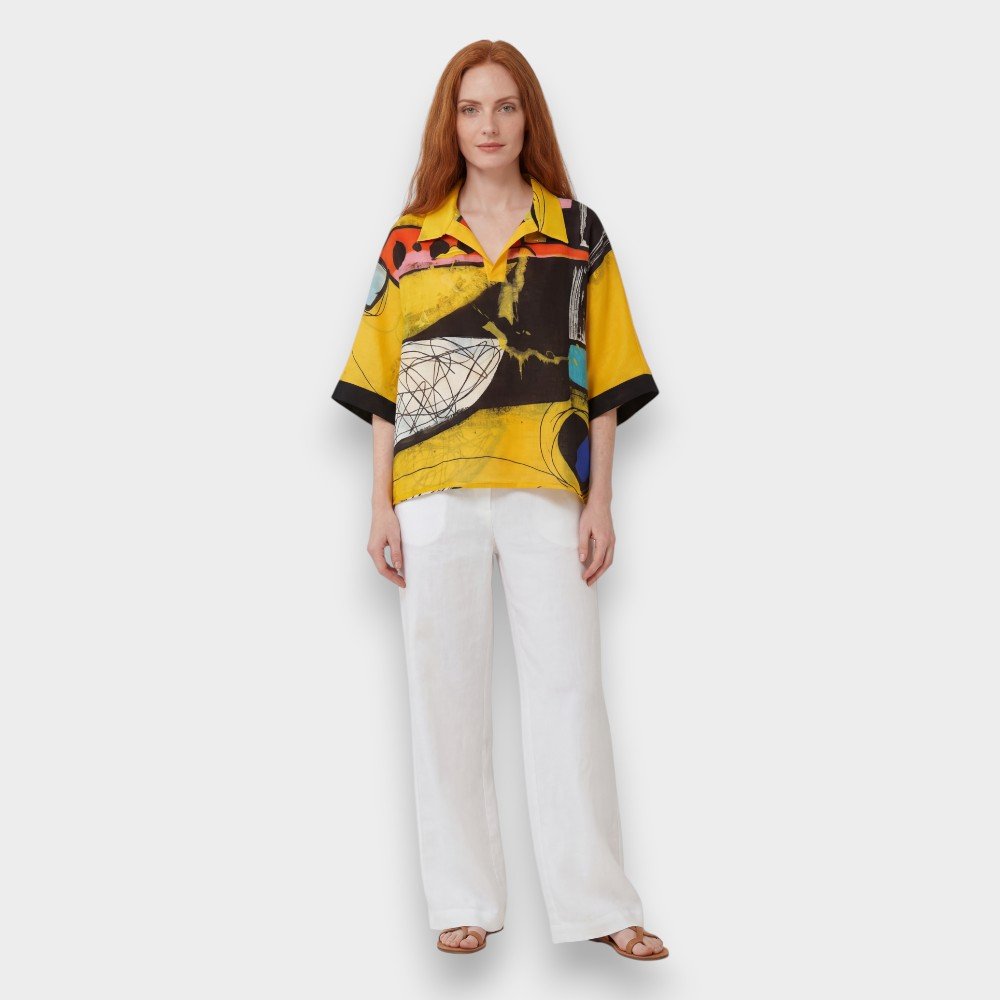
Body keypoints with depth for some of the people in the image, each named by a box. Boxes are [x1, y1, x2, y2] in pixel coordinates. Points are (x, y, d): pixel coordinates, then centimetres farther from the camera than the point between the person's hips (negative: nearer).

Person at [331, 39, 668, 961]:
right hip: (437, 495, 1)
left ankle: (597, 902, 6)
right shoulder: (411, 240, 11)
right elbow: (384, 384, 9)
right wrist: (382, 506, 3)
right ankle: (465, 900, 15)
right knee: (448, 689, 4)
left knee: (568, 684, -3)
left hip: (546, 490, -1)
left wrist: (600, 499, -1)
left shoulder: (576, 231, 9)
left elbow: (603, 376, 6)